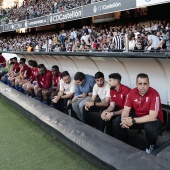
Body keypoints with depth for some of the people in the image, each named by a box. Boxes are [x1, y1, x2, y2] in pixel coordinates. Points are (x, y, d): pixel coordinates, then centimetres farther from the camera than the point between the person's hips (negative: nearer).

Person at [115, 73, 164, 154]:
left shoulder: (154, 94, -27)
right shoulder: (132, 92, -11)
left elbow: (152, 117, -31)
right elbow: (126, 110, -8)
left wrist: (133, 121, -35)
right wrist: (124, 119, -32)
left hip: (154, 119, -4)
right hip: (137, 116, 5)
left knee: (149, 127, -38)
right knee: (118, 121, -12)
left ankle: (151, 145, -2)